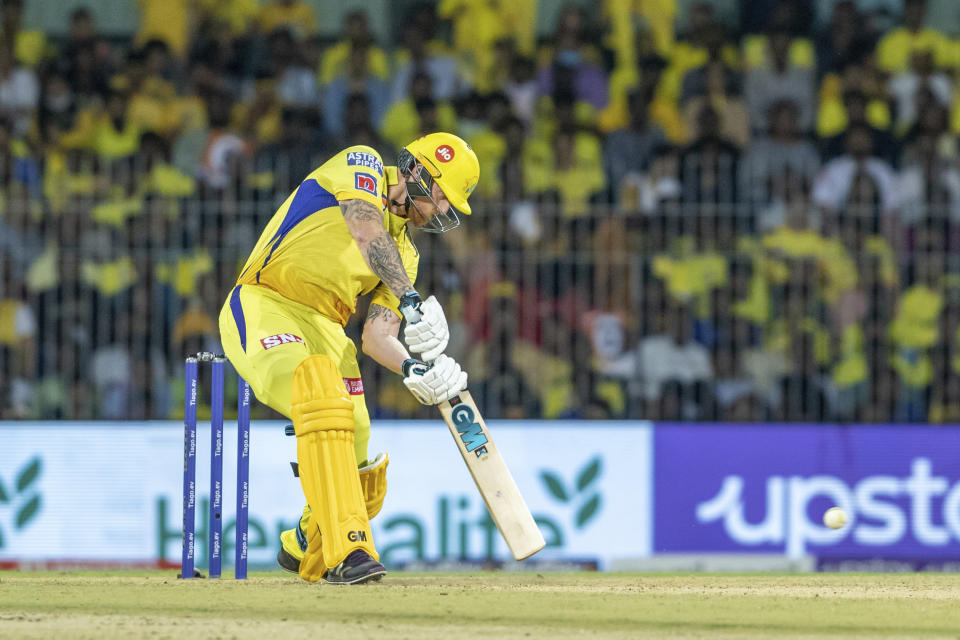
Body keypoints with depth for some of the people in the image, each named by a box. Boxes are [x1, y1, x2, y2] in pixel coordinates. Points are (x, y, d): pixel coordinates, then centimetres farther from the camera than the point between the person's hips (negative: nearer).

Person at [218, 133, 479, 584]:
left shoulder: (403, 254, 19)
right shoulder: (361, 166, 0)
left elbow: (377, 337, 6)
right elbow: (365, 229, -22)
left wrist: (412, 368, -16)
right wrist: (411, 301, -33)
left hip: (325, 330, 7)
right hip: (261, 308, -7)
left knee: (361, 477, -3)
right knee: (322, 393, -35)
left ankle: (306, 550, 30)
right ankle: (346, 548, -42)